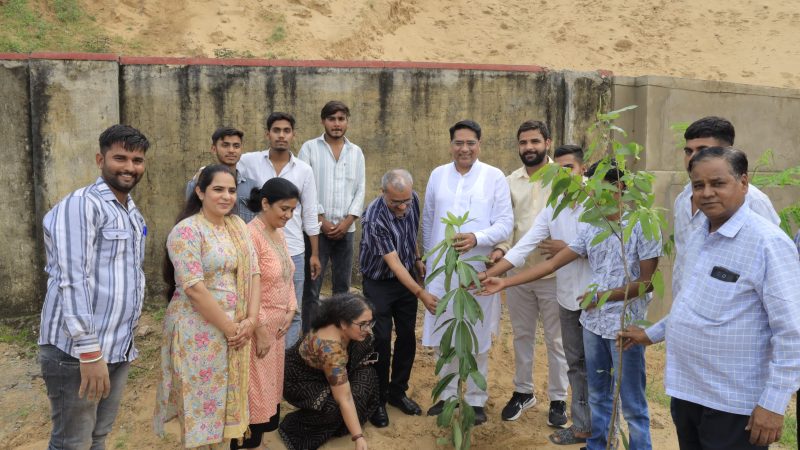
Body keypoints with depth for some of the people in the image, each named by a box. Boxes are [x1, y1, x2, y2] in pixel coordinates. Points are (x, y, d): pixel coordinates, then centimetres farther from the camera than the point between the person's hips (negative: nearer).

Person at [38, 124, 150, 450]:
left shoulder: (134, 213, 15)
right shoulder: (80, 205, -13)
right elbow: (72, 281, -20)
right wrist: (89, 351, -23)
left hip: (119, 349, 8)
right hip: (77, 351, -8)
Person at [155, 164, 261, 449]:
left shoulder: (238, 226, 8)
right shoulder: (187, 231, -14)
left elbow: (252, 274, 5)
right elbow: (194, 288, -19)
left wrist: (251, 319, -7)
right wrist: (228, 327, -16)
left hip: (238, 328, 6)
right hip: (199, 331, -6)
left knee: (228, 396, 15)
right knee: (200, 400, 6)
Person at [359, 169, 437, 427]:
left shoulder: (413, 201, -11)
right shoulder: (374, 219, -30)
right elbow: (393, 263, -30)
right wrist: (421, 293, -33)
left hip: (407, 278, 6)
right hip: (379, 283, -5)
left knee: (407, 338, 9)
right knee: (381, 341, -2)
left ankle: (397, 391, 26)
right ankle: (378, 399, 14)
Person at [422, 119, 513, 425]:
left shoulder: (494, 177, -3)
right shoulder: (438, 175, 8)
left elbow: (505, 223, -7)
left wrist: (476, 238, -24)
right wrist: (428, 258, 14)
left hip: (477, 271, -3)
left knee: (476, 339, 8)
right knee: (442, 336, 11)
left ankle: (476, 400, 23)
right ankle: (448, 394, 29)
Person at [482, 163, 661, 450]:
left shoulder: (642, 226, -10)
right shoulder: (590, 229, 6)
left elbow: (648, 282, -11)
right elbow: (553, 264, 4)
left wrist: (603, 296, -17)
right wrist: (504, 283, -2)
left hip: (625, 327, -6)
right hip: (593, 323, 6)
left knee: (632, 405, 5)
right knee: (598, 397, 18)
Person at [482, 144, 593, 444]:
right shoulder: (552, 209, 4)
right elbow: (523, 247, -2)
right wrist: (488, 275, -11)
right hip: (568, 297, 5)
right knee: (576, 363, 14)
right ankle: (582, 426, 26)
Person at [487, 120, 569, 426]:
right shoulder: (510, 181, 7)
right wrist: (501, 248, -11)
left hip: (553, 272, -4)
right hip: (517, 272, 4)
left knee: (556, 339, 8)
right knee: (522, 335, 16)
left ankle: (558, 399, 24)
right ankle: (523, 391, 32)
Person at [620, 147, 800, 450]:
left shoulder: (768, 242, -17)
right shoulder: (697, 237, 8)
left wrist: (774, 403, -20)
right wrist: (651, 334, 21)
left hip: (733, 405, -7)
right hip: (686, 392, 7)